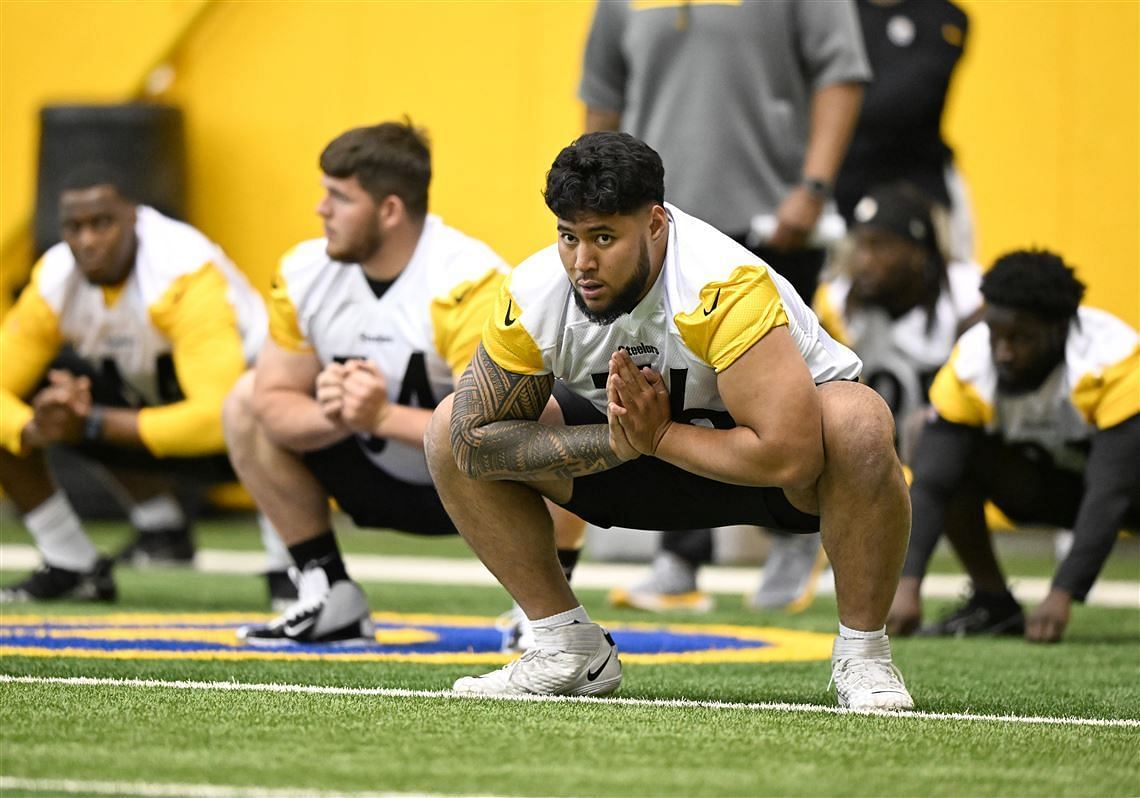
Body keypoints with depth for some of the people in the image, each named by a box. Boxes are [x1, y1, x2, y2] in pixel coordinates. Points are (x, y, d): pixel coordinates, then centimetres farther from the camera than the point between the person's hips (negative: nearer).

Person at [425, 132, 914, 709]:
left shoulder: (722, 287, -36)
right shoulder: (533, 298, -21)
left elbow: (787, 454, -43)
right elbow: (476, 441, -16)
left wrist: (659, 437, -31)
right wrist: (619, 443, -26)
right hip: (645, 459, 5)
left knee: (858, 422, -39)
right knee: (451, 429, -8)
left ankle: (862, 654, -17)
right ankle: (570, 647, 5)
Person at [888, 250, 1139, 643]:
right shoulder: (971, 364, -23)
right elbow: (930, 483, -26)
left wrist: (1061, 596, -46)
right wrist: (907, 585, -38)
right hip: (1051, 479, 4)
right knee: (949, 455, -23)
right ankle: (993, 603, -8)